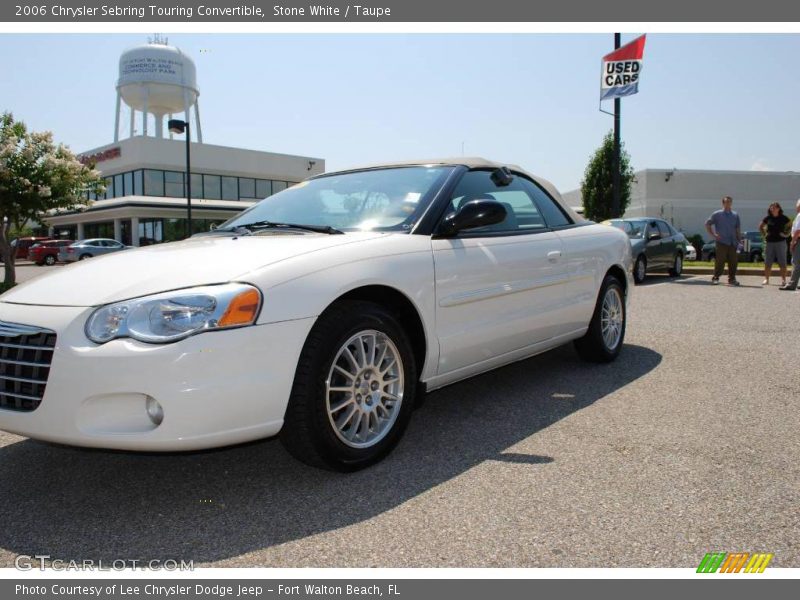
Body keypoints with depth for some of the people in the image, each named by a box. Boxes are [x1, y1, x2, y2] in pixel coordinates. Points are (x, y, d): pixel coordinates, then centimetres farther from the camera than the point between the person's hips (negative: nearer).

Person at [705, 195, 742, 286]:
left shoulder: (735, 215, 14)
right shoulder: (717, 214, 3)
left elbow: (738, 229, 15)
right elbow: (707, 224, 4)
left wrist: (739, 240, 7)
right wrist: (713, 235, -4)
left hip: (732, 243, 4)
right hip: (721, 242, -4)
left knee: (733, 262, 3)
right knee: (720, 261, -6)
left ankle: (732, 279, 11)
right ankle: (715, 278, 2)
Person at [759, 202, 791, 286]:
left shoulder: (783, 218, -2)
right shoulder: (768, 218, 4)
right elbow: (760, 227, 18)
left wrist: (787, 234, -2)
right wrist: (764, 235, 7)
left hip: (780, 242, -2)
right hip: (770, 242, 2)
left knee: (782, 263, -1)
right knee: (767, 263, 3)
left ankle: (783, 280, 3)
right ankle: (766, 279, 9)